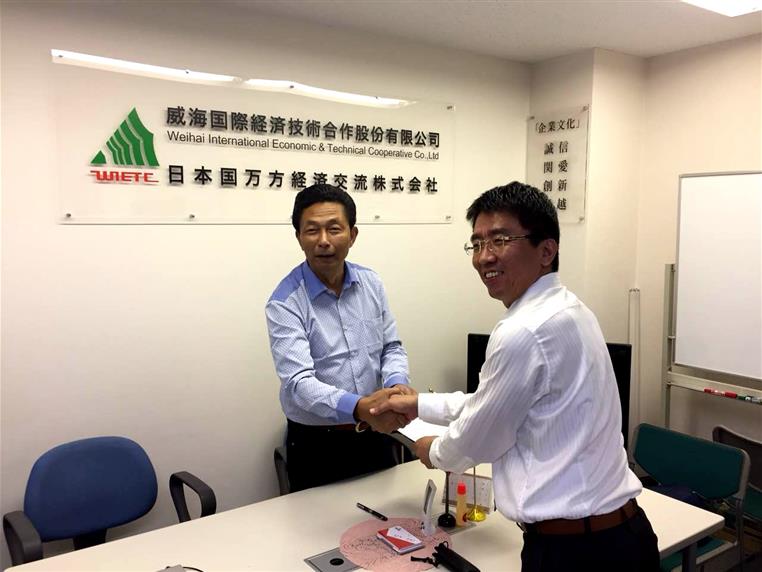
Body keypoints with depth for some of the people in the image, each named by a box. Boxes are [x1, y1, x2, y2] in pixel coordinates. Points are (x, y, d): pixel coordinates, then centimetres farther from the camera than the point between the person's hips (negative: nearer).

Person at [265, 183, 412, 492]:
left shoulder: (371, 283, -1)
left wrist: (396, 384, -18)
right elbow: (298, 383, -27)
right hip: (317, 446, -4)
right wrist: (359, 408, -44)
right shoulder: (285, 303, -17)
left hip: (377, 435, 5)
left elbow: (392, 347, 5)